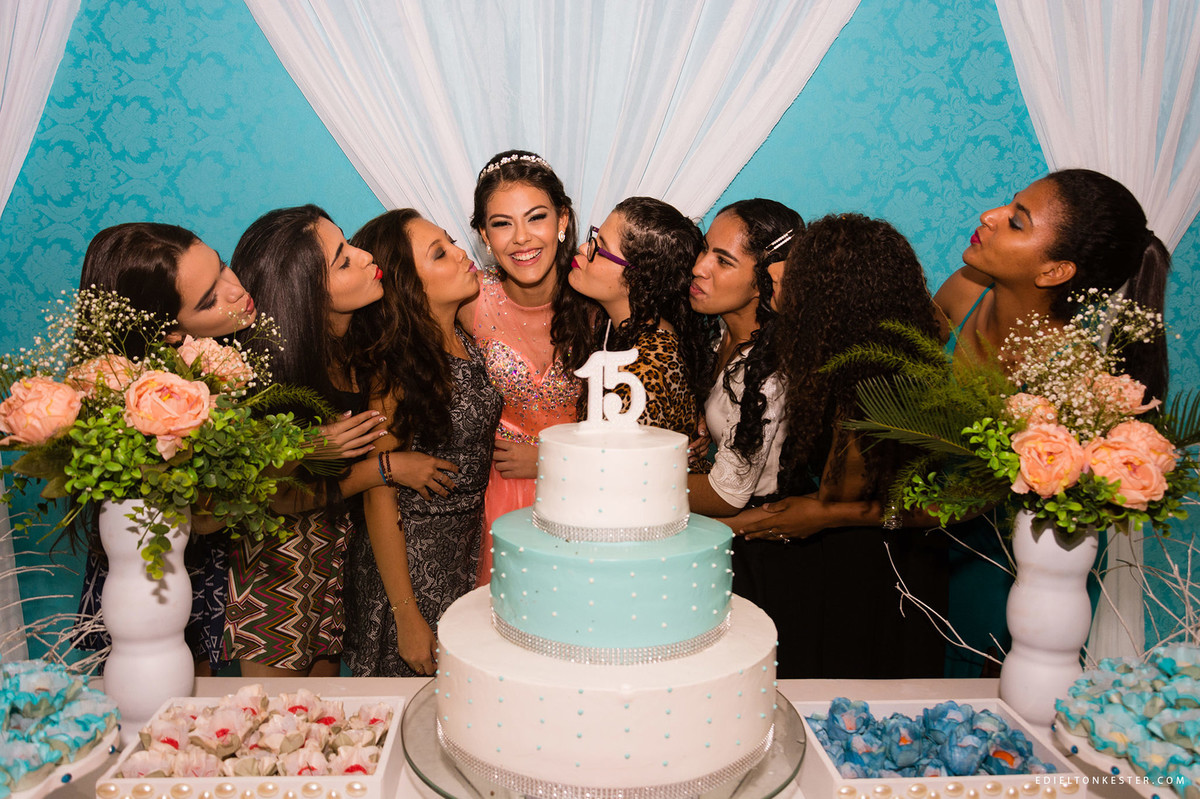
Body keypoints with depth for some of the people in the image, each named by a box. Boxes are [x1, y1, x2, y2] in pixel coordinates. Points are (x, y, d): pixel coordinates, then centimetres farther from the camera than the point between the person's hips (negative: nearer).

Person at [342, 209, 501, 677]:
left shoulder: (469, 343, -1)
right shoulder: (395, 371, -21)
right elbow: (379, 501, -17)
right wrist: (407, 617, -16)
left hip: (471, 548, 6)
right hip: (413, 562, -6)